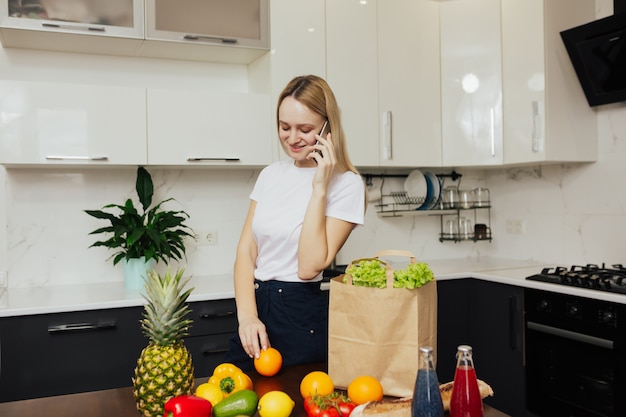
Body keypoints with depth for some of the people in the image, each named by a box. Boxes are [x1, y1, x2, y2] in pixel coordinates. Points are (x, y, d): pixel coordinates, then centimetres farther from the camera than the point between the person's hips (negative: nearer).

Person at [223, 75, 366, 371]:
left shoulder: (346, 184, -10)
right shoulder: (271, 174, 7)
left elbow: (309, 266, -18)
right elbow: (246, 249, 3)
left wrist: (319, 188, -20)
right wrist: (247, 315, -11)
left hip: (302, 320, -5)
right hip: (256, 306, 5)